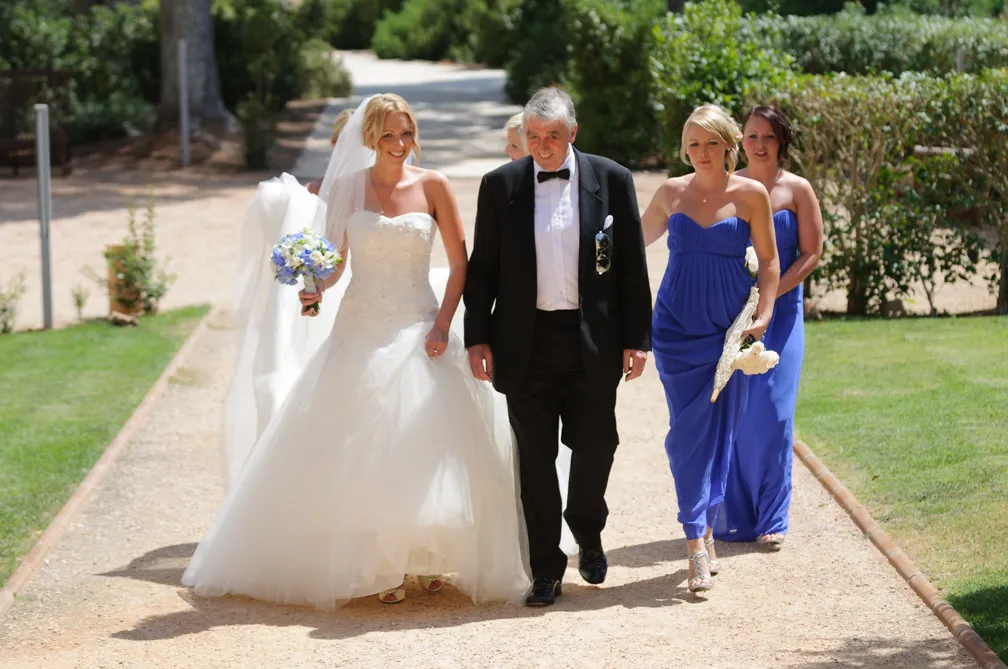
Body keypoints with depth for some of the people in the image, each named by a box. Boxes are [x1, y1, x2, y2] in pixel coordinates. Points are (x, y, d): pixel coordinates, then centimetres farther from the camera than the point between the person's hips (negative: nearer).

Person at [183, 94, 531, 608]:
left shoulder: (433, 187, 1)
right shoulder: (347, 188, 4)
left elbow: (459, 263, 2)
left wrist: (442, 325, -8)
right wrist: (315, 290, -12)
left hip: (417, 330, -1)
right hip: (361, 331, 1)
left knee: (425, 445, -4)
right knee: (360, 449, -1)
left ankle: (427, 557, 12)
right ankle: (377, 566, 8)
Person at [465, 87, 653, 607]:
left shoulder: (611, 180, 0)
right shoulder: (500, 186, 2)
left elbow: (632, 266, 2)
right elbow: (482, 269, 6)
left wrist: (636, 338, -1)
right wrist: (478, 338, -1)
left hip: (593, 340, 0)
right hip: (527, 343, 0)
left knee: (594, 446, 8)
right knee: (536, 457, 4)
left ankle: (588, 534, 36)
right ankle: (546, 569, 13)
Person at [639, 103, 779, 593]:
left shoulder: (750, 194, -1)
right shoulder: (671, 193, 5)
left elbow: (769, 261, 3)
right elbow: (638, 239, 22)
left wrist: (763, 315, -7)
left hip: (728, 327, -1)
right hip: (678, 326, 1)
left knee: (720, 431, 2)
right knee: (688, 431, -7)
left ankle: (704, 529, 16)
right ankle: (697, 542, -11)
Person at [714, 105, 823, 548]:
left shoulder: (796, 190, 1)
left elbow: (811, 253, -1)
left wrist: (768, 295, -11)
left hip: (780, 312, -2)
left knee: (772, 410, -6)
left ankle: (771, 520, 1)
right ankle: (733, 517, 9)